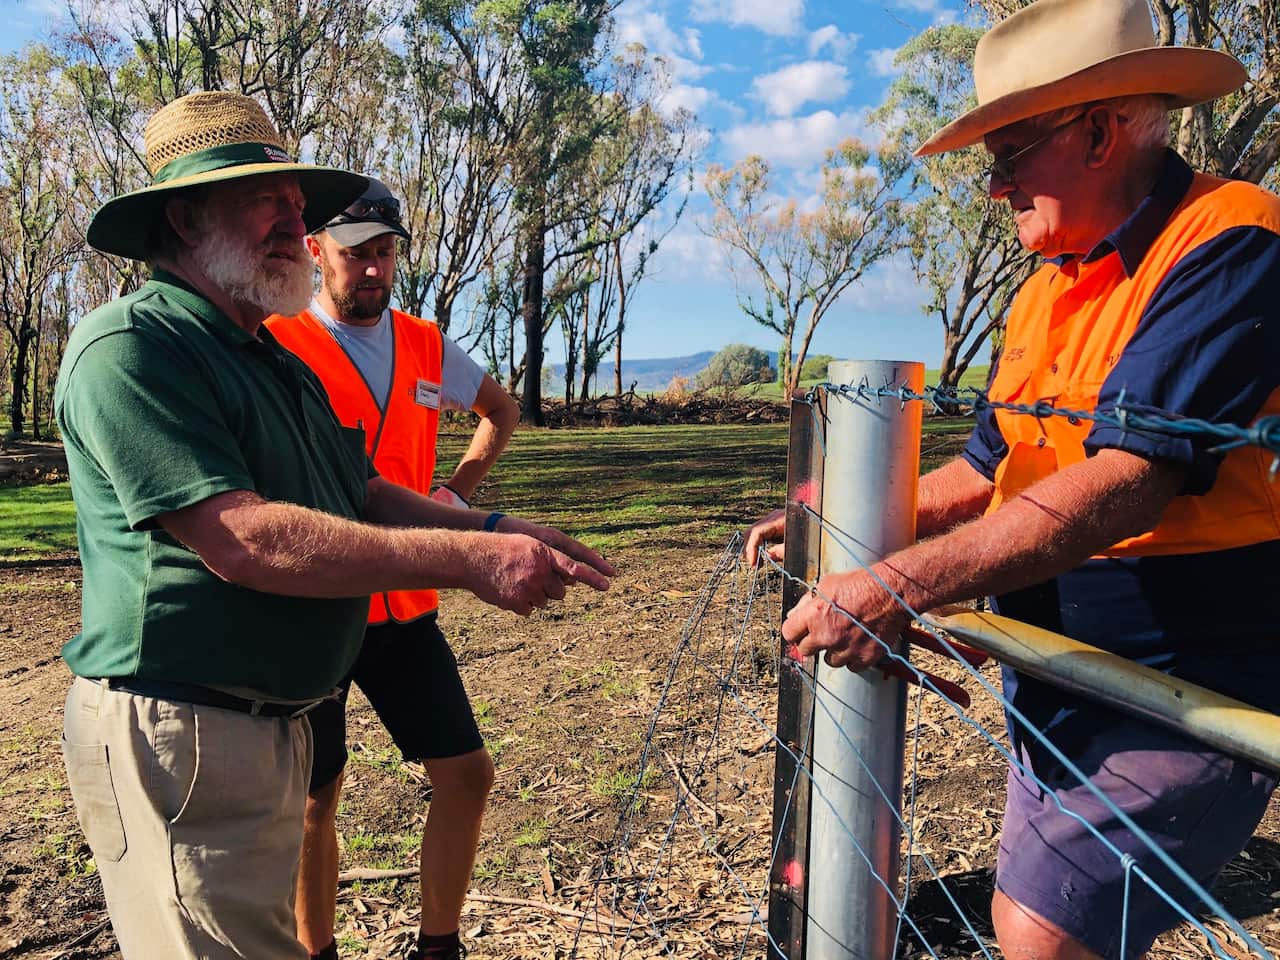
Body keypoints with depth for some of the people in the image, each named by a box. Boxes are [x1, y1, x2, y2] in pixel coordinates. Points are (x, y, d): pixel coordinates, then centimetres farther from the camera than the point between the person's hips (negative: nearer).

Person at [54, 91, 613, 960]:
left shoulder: (282, 366, 16)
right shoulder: (131, 345, -15)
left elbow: (369, 496, 14)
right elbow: (241, 539, -25)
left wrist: (493, 529, -5)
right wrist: (467, 560, -26)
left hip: (273, 724, 9)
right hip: (177, 733, -9)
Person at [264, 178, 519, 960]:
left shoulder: (427, 348, 7)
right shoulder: (276, 345, -9)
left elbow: (503, 409, 24)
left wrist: (460, 488, 9)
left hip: (405, 608, 5)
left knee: (468, 775, 6)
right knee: (315, 797, 9)